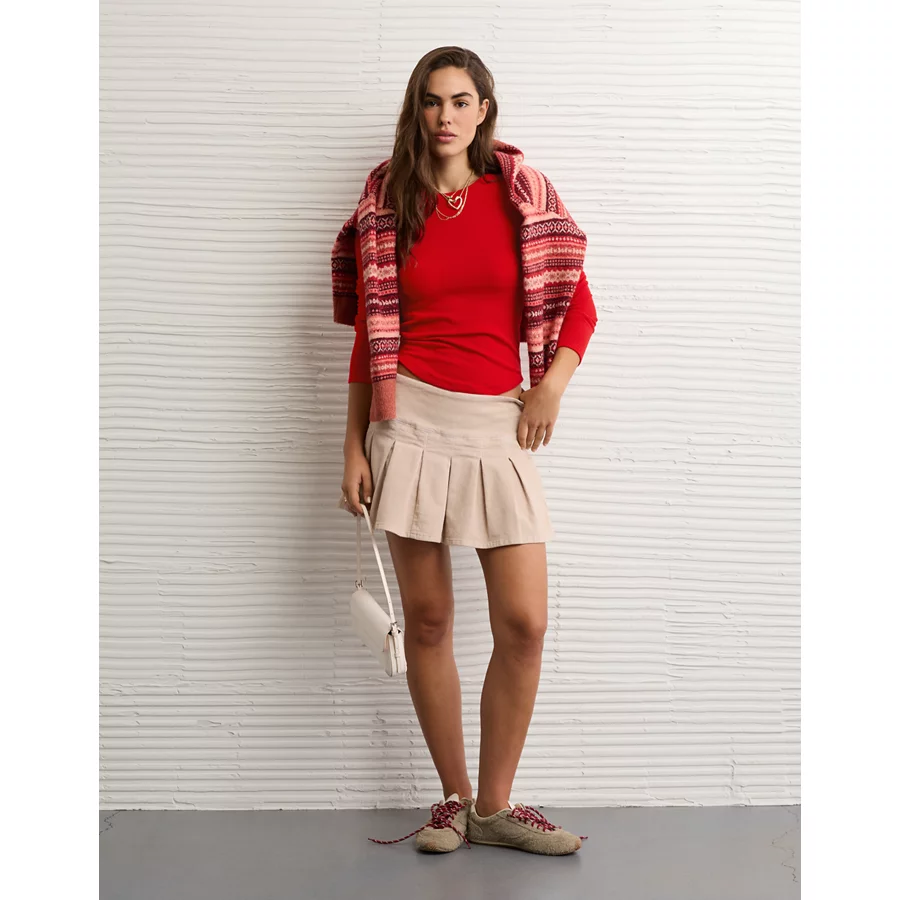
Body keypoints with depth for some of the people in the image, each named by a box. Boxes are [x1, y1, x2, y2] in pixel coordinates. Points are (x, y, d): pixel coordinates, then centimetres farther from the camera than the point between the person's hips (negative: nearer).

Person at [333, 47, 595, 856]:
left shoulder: (525, 195, 6)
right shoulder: (388, 205, 6)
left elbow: (578, 307, 8)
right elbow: (369, 334, 7)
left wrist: (552, 385, -9)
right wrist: (354, 447, 4)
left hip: (497, 424, 1)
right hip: (411, 417, 0)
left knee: (525, 623, -5)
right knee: (427, 619, 3)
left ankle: (495, 805, 12)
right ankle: (453, 798, 18)